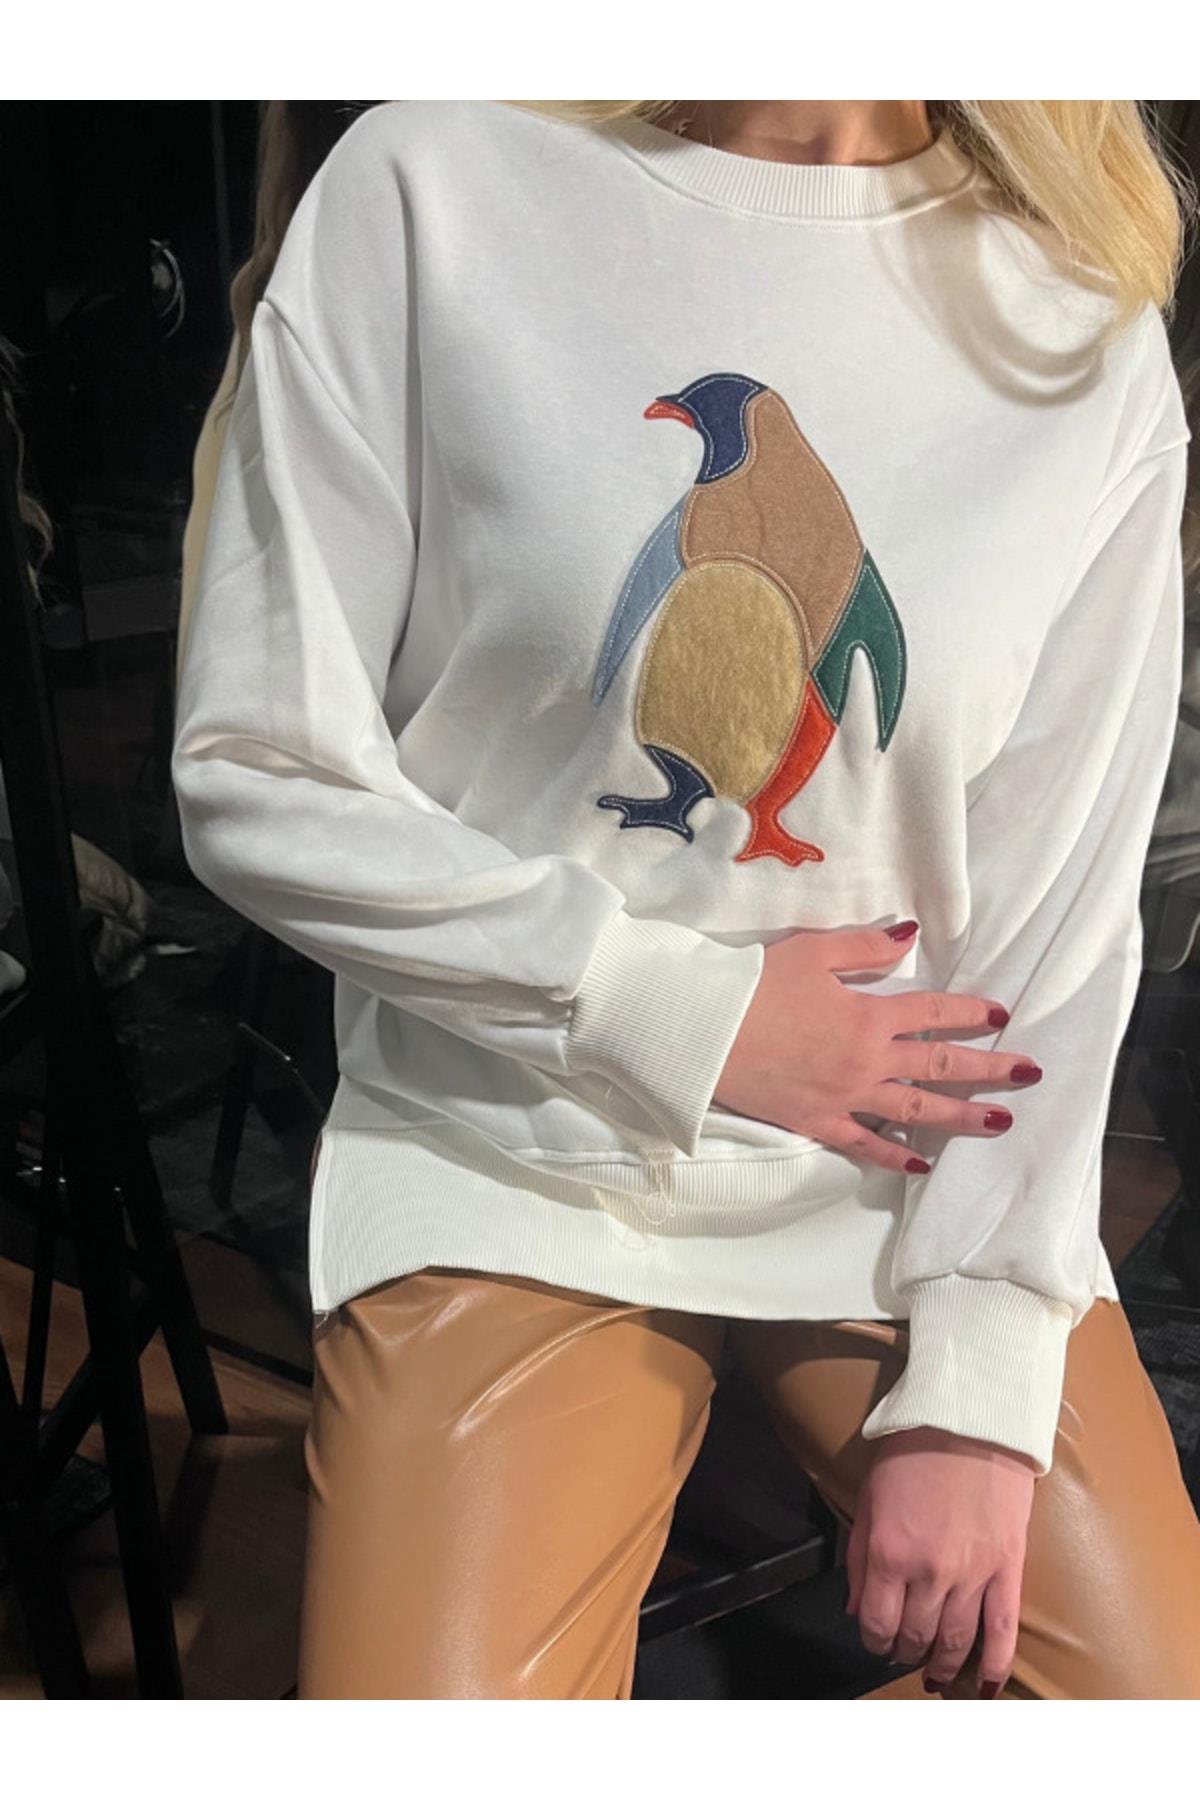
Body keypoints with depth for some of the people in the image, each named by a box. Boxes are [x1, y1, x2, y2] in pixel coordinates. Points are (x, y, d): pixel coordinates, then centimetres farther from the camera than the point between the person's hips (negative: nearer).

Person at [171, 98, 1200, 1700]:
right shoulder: (431, 184, -8)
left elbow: (1061, 909, -4)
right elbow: (259, 778, -8)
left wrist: (977, 1388, -8)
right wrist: (683, 1012, -12)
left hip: (915, 1172, 2)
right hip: (513, 1163, -1)